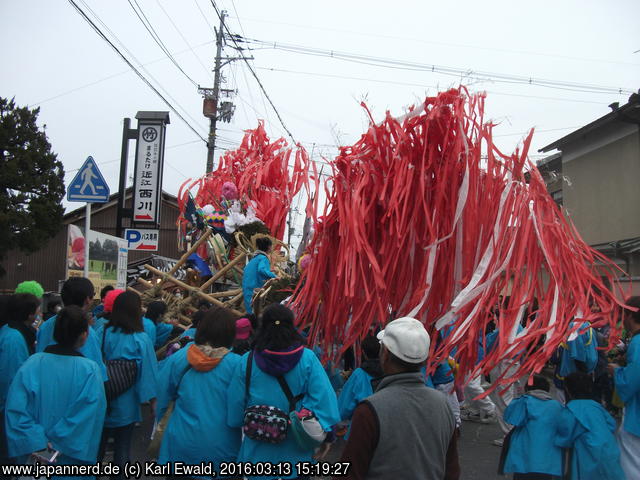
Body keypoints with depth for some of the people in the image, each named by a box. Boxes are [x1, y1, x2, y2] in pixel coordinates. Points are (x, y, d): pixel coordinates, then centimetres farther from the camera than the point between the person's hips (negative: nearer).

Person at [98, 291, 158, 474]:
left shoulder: (104, 333, -10)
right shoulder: (141, 339, -18)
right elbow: (148, 371, -14)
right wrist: (153, 399, -4)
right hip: (126, 404, -3)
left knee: (99, 441, 21)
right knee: (123, 445, 13)